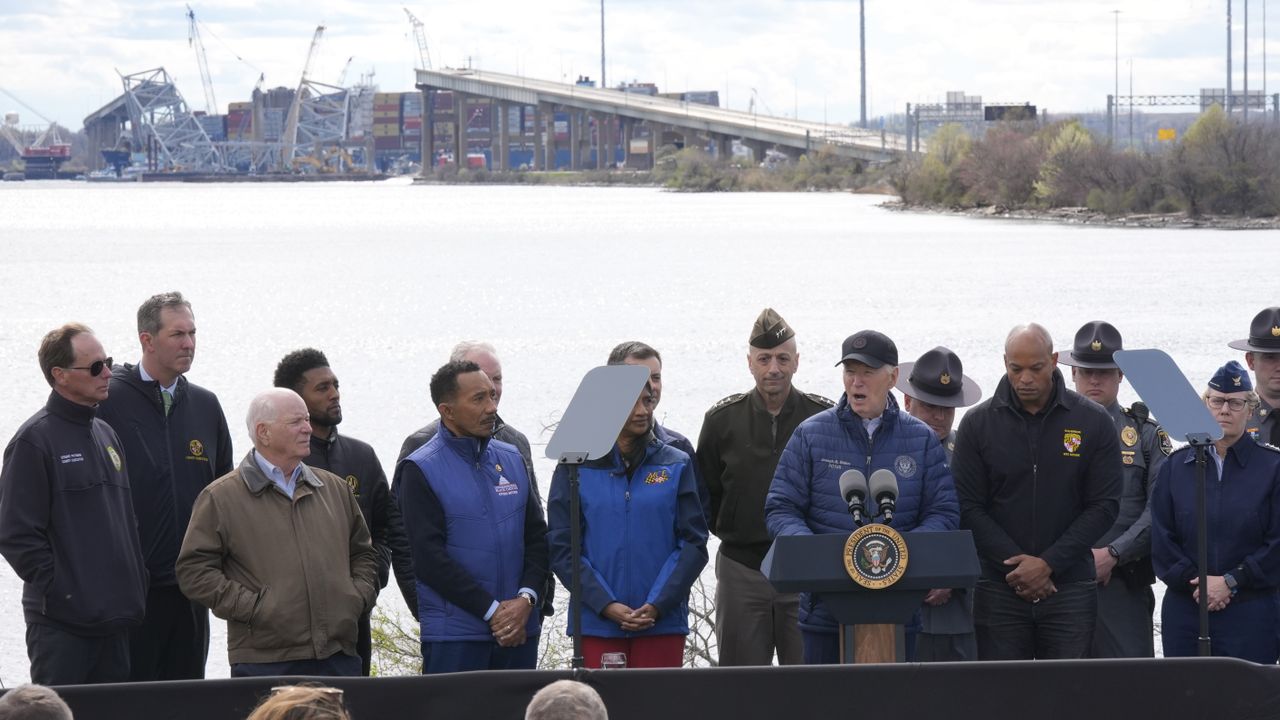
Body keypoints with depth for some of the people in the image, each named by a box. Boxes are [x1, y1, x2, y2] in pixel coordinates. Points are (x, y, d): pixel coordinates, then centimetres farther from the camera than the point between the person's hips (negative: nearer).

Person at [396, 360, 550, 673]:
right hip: (454, 635, -5)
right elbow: (429, 557, -10)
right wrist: (492, 610, -12)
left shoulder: (511, 458, 14)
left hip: (520, 629, 5)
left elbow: (538, 537, 13)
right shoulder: (421, 470, -3)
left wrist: (526, 599, -5)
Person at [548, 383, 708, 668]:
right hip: (596, 625, -1)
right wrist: (605, 605, -12)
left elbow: (693, 543, 4)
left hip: (662, 621, 1)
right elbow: (562, 547, 0)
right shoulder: (575, 467, 5)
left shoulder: (677, 465, 8)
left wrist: (658, 605, -9)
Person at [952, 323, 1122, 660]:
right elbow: (968, 508, 1)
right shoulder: (978, 423, 3)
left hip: (1070, 586, 0)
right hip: (999, 591, 1)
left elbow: (1105, 505, 0)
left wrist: (1048, 564, -9)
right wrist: (1015, 565, -9)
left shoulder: (1092, 421, 2)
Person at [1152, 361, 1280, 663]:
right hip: (1184, 611, 3)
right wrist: (1196, 582, -7)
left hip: (1251, 615, -3)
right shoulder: (1177, 465, 10)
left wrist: (1231, 582, -10)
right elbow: (1161, 539, 6)